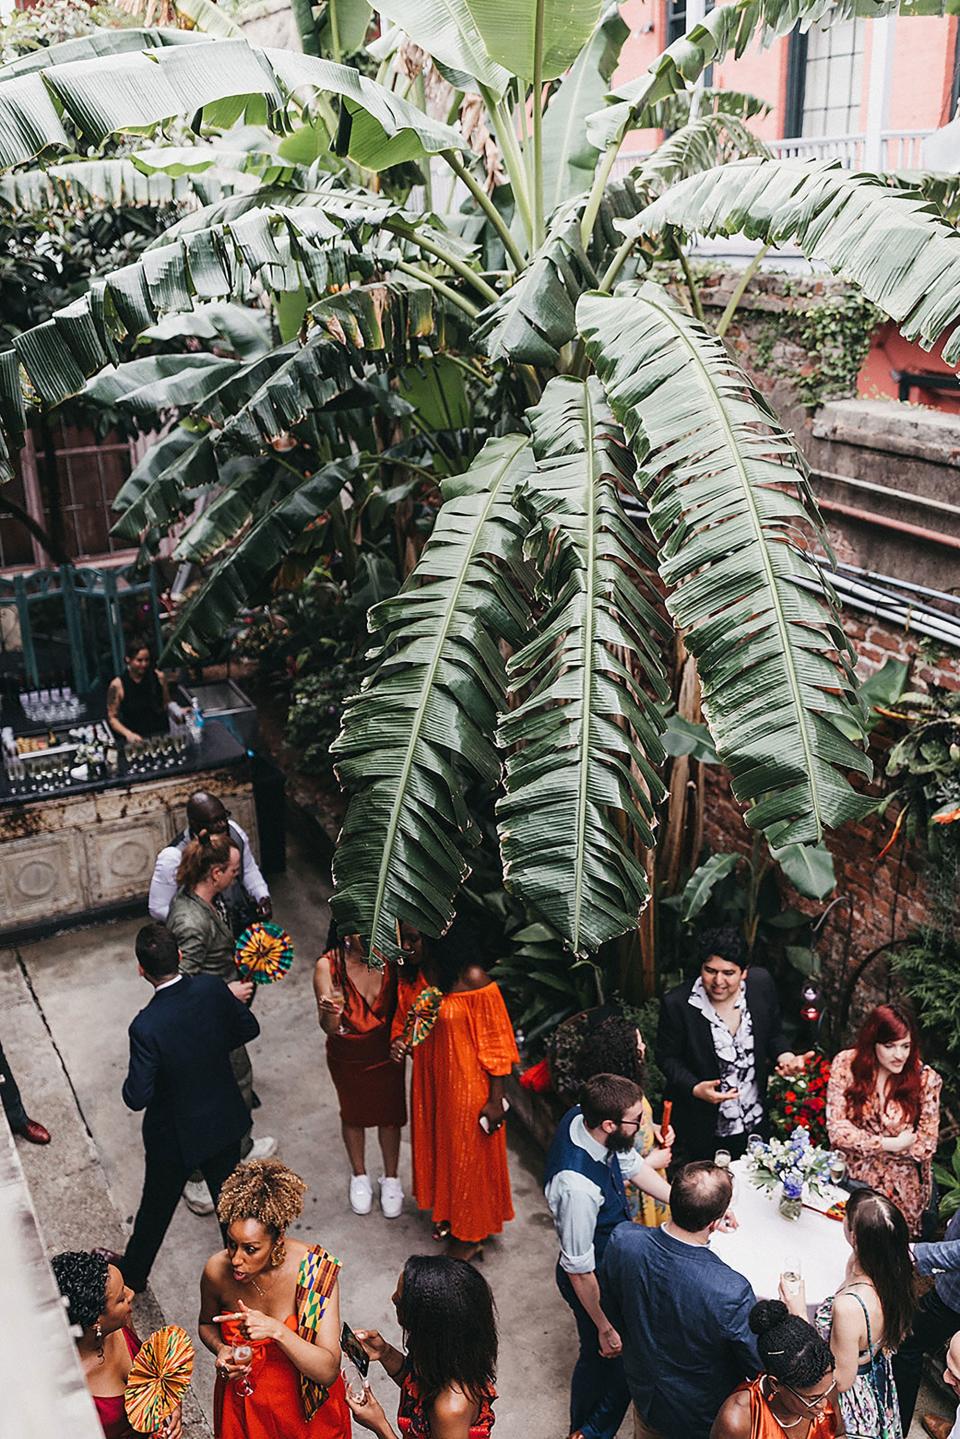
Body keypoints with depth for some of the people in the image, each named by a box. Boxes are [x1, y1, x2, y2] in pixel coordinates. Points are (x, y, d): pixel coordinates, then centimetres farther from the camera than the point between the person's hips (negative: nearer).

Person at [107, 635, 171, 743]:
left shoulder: (158, 677, 2)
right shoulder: (117, 685, -5)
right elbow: (112, 718, 1)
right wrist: (128, 733, -14)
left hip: (161, 735, 2)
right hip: (136, 740, -2)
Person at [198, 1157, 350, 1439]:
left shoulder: (315, 1270, -28)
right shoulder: (217, 1270, -21)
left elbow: (328, 1372, -29)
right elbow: (207, 1325, 3)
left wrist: (277, 1330, -41)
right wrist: (220, 1349, -19)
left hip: (307, 1406, -1)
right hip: (243, 1406, 1)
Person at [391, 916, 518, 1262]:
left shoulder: (474, 981, -26)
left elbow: (495, 1045, -19)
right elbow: (404, 1019, 9)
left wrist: (495, 1099, -15)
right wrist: (399, 1041, -13)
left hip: (467, 1082, -6)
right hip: (429, 1077, 6)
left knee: (468, 1153, 12)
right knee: (436, 1143, 23)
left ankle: (470, 1233, 34)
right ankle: (448, 1213, 48)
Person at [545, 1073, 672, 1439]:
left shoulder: (582, 1116, -20)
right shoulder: (578, 1186, -43)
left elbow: (633, 1166, -1)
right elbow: (579, 1272, -29)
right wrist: (605, 1327, -16)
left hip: (616, 1254, 8)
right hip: (596, 1281, -8)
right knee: (603, 1354, 19)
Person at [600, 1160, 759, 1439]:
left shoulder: (621, 1240, -29)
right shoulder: (731, 1291, -42)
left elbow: (611, 1312, -7)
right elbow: (760, 1368, -23)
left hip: (644, 1393, 3)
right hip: (705, 1417, -3)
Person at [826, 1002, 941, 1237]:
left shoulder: (926, 1079, -12)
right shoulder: (846, 1064, -11)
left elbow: (925, 1145, -9)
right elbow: (836, 1129, -12)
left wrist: (862, 1142, -12)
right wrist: (891, 1144, -18)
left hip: (900, 1190, 0)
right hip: (850, 1177, 1)